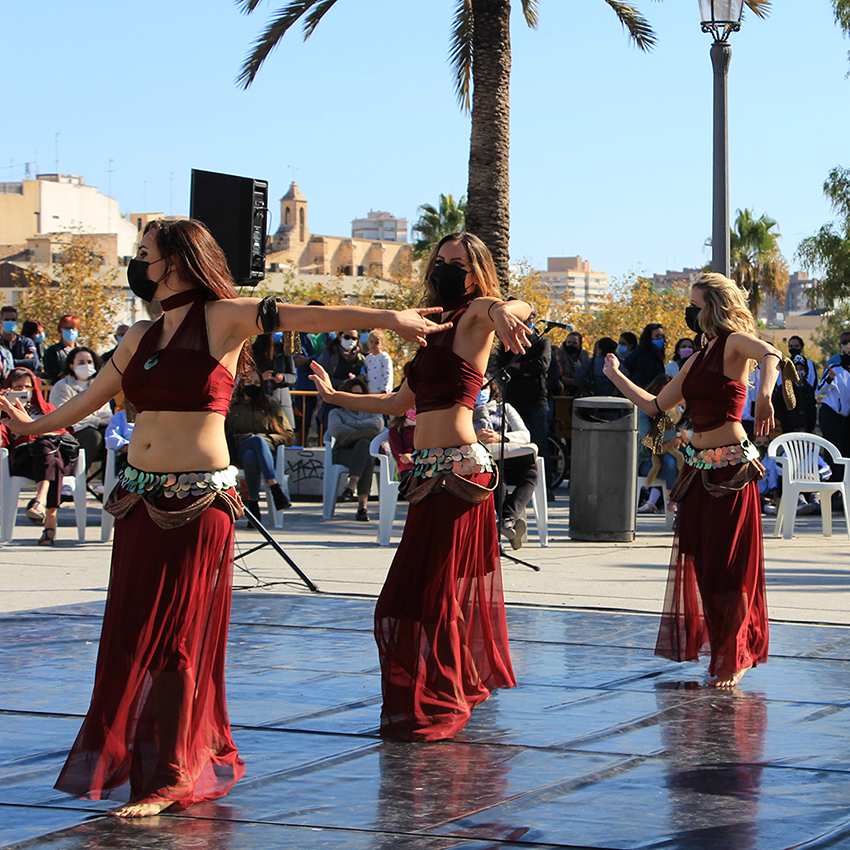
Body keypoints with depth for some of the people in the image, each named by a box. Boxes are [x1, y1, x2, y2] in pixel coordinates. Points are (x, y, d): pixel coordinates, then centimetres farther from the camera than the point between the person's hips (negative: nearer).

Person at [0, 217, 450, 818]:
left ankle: (171, 779, 4)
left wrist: (387, 317, -28)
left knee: (176, 636, -3)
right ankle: (133, 760, 20)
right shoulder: (141, 336, 15)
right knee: (130, 633, 7)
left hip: (199, 501, -6)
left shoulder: (223, 319, -4)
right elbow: (94, 396, 30)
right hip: (139, 498, 6)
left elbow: (303, 316, -16)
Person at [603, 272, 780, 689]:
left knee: (729, 565, -2)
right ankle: (721, 652, 19)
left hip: (732, 467, -7)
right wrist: (615, 376, 25)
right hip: (698, 469, 7)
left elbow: (770, 354, -30)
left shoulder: (735, 343, -6)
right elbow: (655, 405, 22)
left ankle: (737, 658, 10)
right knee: (700, 562, 7)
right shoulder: (697, 360, 16)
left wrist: (764, 395, -49)